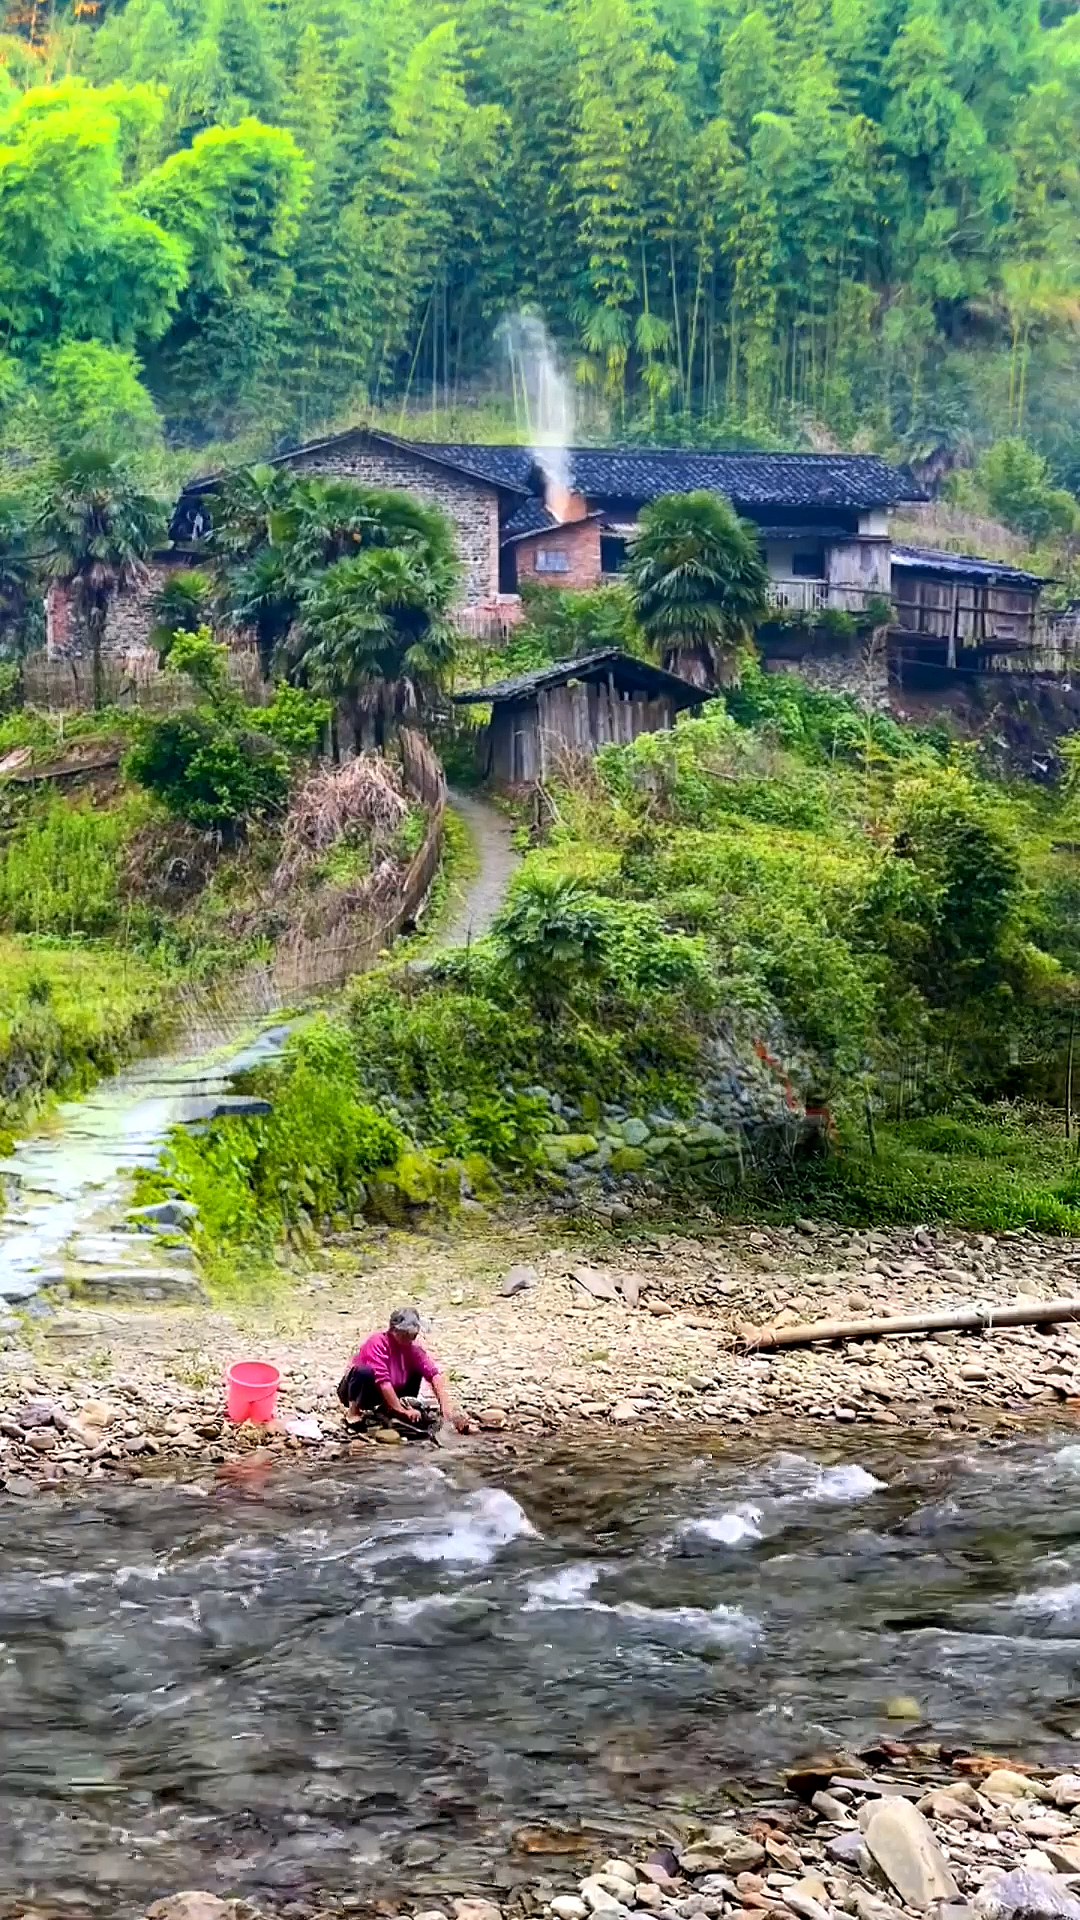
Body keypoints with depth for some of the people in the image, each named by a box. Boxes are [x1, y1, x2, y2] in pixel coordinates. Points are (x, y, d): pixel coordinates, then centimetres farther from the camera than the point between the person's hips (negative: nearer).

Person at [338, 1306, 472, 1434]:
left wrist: (446, 1405, -32)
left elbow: (434, 1372, -19)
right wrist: (402, 1411, -37)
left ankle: (386, 1409, -1)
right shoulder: (377, 1342, -27)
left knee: (417, 1371, -6)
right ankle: (353, 1411, -15)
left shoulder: (412, 1347, -10)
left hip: (383, 1395, 6)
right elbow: (382, 1380, -34)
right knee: (365, 1371, -38)